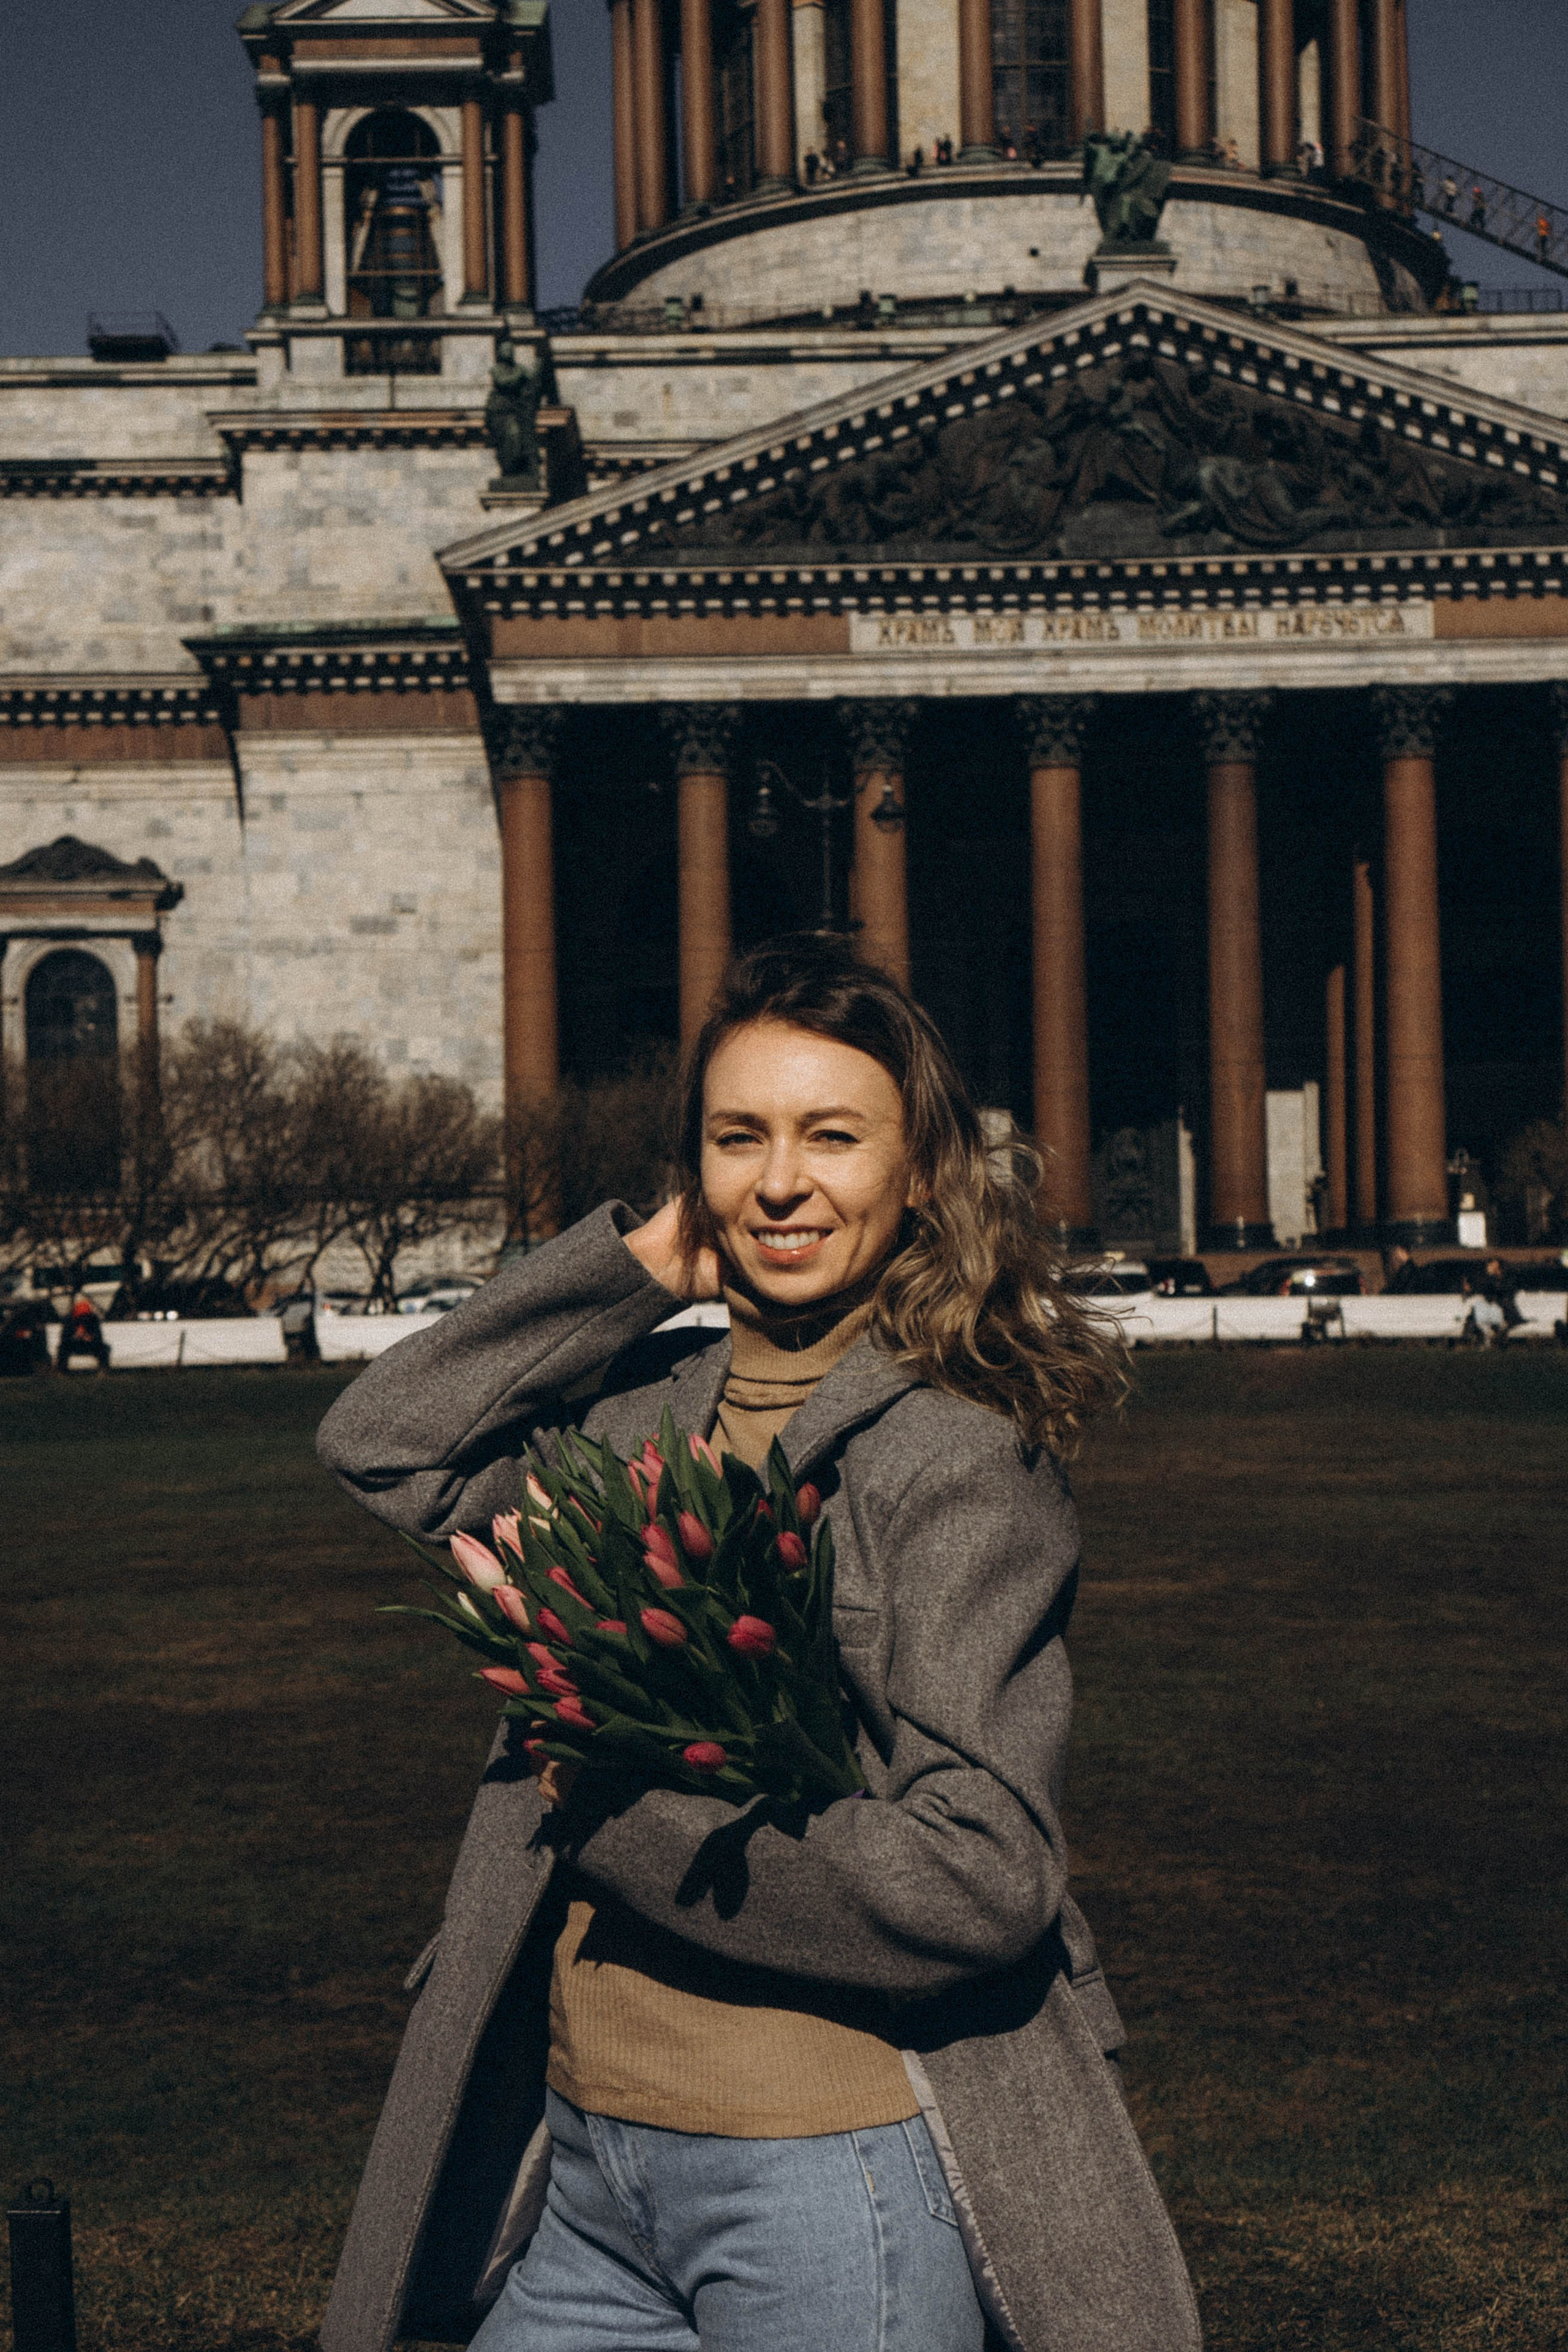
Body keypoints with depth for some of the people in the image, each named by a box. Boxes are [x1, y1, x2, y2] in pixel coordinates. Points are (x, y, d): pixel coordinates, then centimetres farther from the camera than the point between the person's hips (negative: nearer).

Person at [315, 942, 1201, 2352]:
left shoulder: (961, 1459, -13)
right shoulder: (647, 1409, 8)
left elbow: (976, 1882, -18)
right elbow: (382, 1442, 10)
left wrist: (621, 1815, -12)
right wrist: (640, 1263, 3)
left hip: (832, 2180, -6)